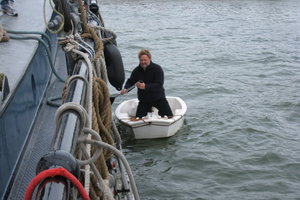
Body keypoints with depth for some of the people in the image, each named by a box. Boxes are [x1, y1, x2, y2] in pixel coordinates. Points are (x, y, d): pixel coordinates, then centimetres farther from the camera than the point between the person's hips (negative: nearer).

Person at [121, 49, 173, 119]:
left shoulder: (157, 69, -15)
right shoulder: (136, 71, -1)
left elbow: (159, 85, -23)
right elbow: (130, 81, 10)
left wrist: (145, 87, -34)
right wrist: (125, 88, -13)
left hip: (158, 98, -3)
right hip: (143, 100, 3)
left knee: (169, 116, -10)